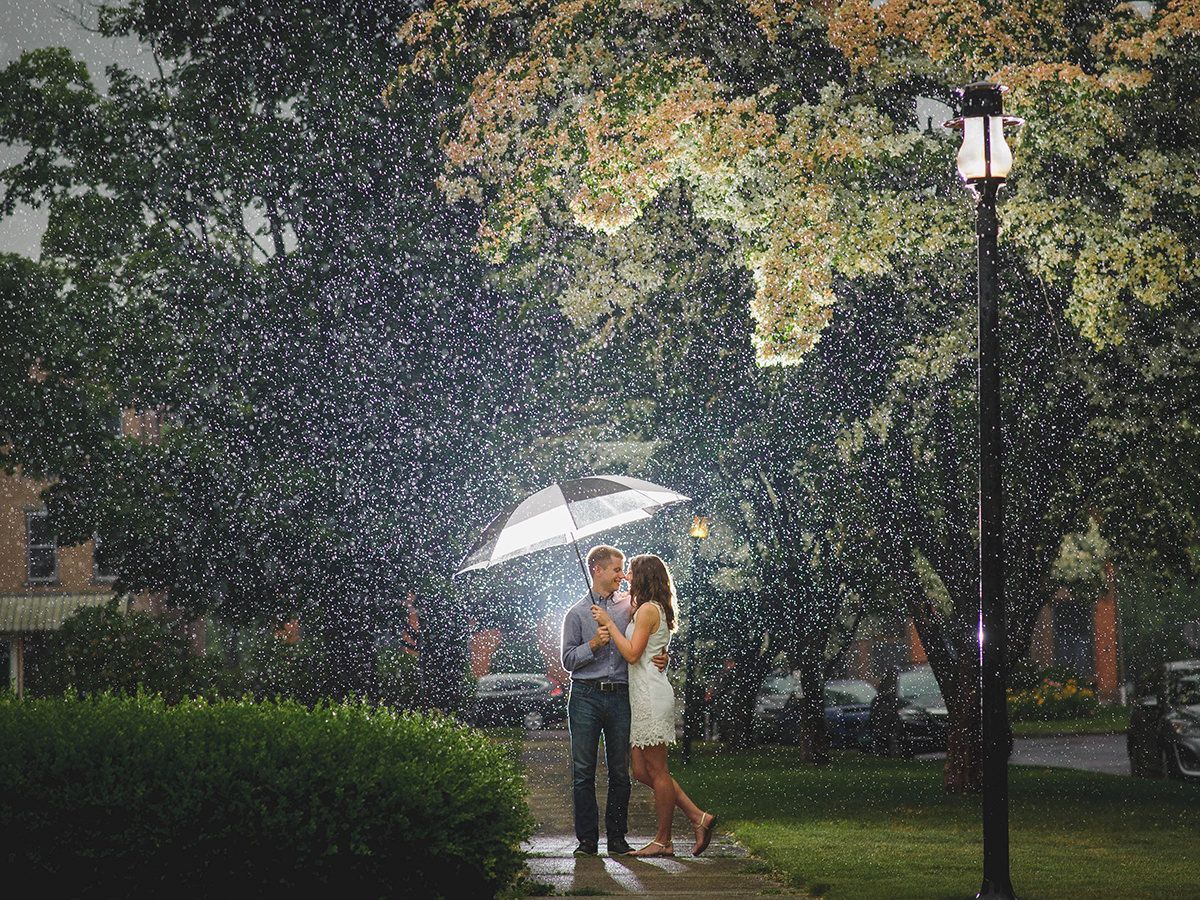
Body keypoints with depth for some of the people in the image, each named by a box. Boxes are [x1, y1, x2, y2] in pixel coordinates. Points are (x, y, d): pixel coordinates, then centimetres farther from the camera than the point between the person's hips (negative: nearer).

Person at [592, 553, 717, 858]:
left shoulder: (648, 610, -12)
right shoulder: (654, 610, 18)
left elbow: (632, 654, -18)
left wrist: (609, 624, -11)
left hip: (651, 696, -10)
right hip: (645, 697, 10)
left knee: (656, 770, -3)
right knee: (643, 771, 10)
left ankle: (663, 841, 3)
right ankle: (698, 817, 10)